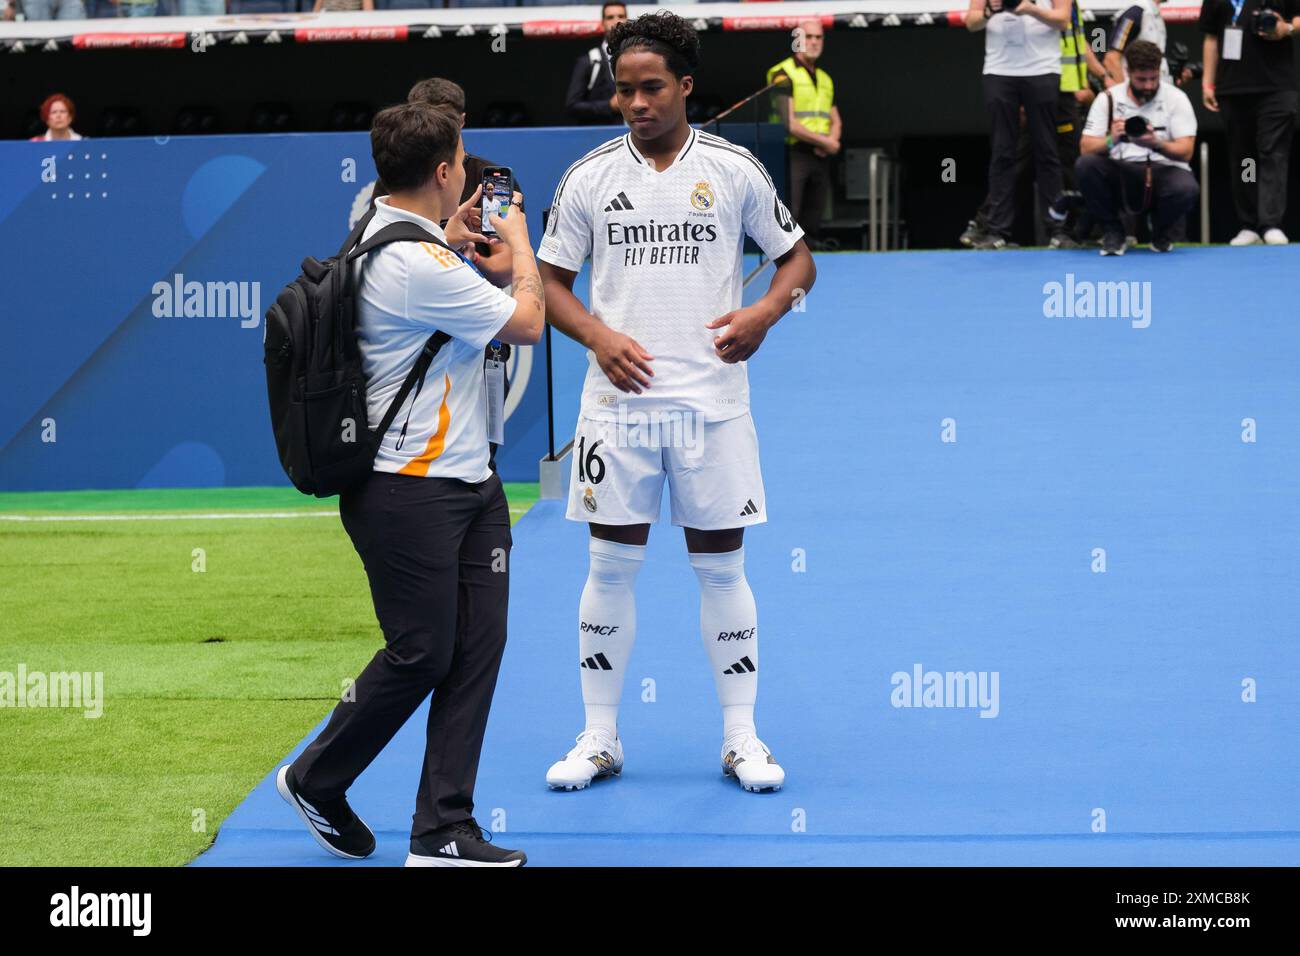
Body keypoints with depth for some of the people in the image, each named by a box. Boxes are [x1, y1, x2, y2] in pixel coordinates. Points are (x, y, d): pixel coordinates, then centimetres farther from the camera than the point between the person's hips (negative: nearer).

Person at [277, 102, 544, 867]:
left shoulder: (385, 236, 11)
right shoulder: (416, 266, -22)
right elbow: (528, 322, -13)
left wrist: (451, 240, 24)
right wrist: (519, 242, 3)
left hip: (468, 483, 10)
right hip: (411, 494, -10)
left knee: (478, 646, 5)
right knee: (421, 654, 0)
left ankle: (443, 830, 8)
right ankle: (316, 782, 22)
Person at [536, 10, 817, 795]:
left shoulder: (734, 169, 1)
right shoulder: (590, 177, 3)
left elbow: (797, 258, 7)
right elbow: (552, 280, 8)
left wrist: (765, 313, -13)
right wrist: (598, 335, -10)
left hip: (712, 400, -1)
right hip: (619, 399, 1)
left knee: (722, 566, 4)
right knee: (612, 565, 3)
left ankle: (741, 737, 13)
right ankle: (600, 738, 13)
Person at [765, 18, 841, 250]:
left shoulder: (825, 79, 19)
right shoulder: (783, 74, -5)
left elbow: (836, 121, 20)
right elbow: (788, 124, -13)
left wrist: (832, 140, -4)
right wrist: (824, 141, -9)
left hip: (820, 156, 7)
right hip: (793, 154, -7)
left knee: (812, 223, 8)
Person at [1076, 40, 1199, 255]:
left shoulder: (1176, 98, 0)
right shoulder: (1108, 99, 3)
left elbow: (1185, 152, -9)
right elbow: (1086, 148, -6)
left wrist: (1156, 144, -29)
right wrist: (1110, 140, -28)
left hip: (1164, 170, -1)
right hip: (1119, 173, 1)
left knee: (1186, 189, -35)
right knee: (1084, 165, -28)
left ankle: (1162, 230, 2)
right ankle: (1112, 232, -6)